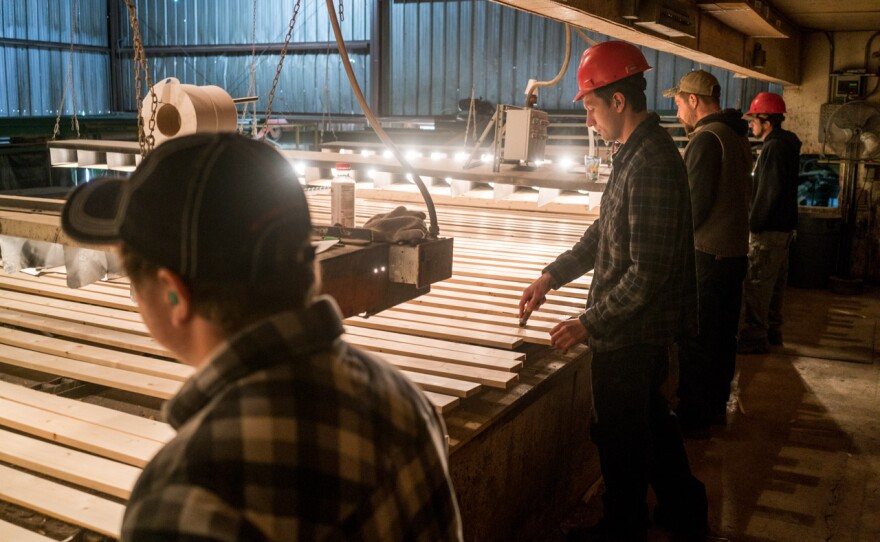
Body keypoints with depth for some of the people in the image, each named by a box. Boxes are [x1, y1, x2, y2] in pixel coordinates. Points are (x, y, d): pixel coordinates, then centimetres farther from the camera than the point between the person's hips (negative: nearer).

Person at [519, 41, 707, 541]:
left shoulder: (650, 164, -26)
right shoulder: (640, 151, 7)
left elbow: (646, 275, -27)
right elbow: (606, 233, 15)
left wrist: (588, 323, -20)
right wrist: (552, 276, 8)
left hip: (630, 335, -10)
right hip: (648, 329, 10)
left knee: (621, 435, 9)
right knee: (651, 419, 25)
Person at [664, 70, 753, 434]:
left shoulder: (706, 138, -16)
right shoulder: (738, 136, 13)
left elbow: (695, 205, -20)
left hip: (707, 253, -9)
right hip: (735, 250, 9)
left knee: (696, 339, 0)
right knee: (723, 334, 16)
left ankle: (693, 418, 8)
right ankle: (716, 406, 28)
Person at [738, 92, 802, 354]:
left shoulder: (774, 147, -17)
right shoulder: (787, 144, 14)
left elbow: (768, 192, -22)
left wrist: (754, 224, -17)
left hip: (768, 229, -10)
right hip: (784, 225, 10)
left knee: (756, 284, -6)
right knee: (775, 282, 17)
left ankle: (755, 337, -1)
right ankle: (772, 330, 27)